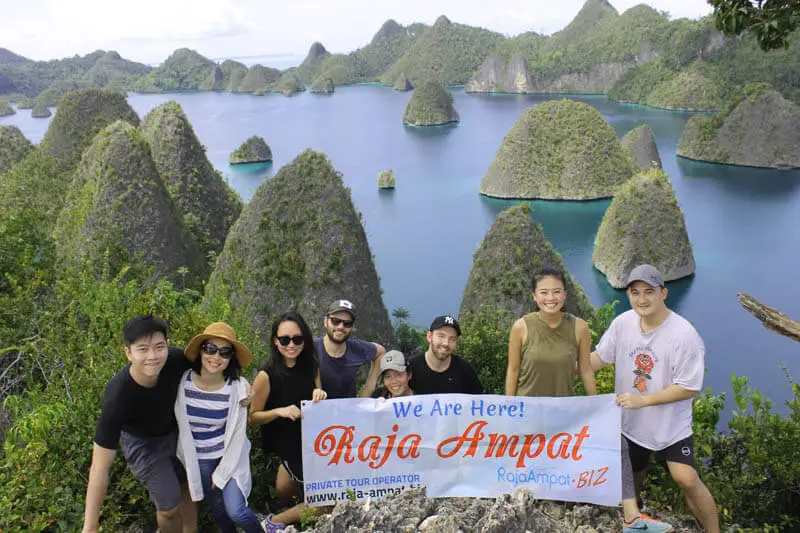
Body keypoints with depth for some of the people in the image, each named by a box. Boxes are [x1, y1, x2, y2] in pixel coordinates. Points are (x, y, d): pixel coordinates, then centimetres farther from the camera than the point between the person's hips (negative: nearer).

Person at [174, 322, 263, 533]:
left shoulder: (237, 387, -19)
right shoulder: (183, 382, -18)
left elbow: (237, 435, -10)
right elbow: (178, 423, -4)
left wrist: (221, 473, -5)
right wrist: (189, 466, -1)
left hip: (229, 455, -2)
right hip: (199, 458, 2)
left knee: (236, 512, -9)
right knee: (218, 509, 15)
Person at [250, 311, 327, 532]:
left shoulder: (311, 366, -7)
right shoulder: (267, 375, -22)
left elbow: (318, 406, 5)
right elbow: (253, 417, -12)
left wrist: (320, 396, -18)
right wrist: (279, 411, -29)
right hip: (288, 443, -5)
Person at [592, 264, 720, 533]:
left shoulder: (684, 335, -26)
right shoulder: (622, 323, -13)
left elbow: (689, 388, -20)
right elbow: (599, 356, 2)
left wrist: (642, 400, -25)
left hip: (671, 425, -4)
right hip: (629, 421, 4)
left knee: (687, 480, -14)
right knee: (630, 478, 21)